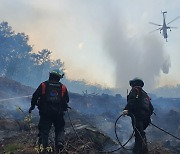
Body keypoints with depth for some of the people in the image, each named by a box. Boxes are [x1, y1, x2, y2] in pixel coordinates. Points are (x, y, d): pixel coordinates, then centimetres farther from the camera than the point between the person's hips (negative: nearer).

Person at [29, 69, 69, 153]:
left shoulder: (43, 85, 2)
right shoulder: (63, 87, 7)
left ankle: (42, 147, -3)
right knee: (59, 129, 15)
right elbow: (67, 100, 15)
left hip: (45, 112, -1)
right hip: (58, 113, 1)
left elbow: (35, 96, 3)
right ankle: (60, 142, -8)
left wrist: (32, 105, 18)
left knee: (44, 130, 5)